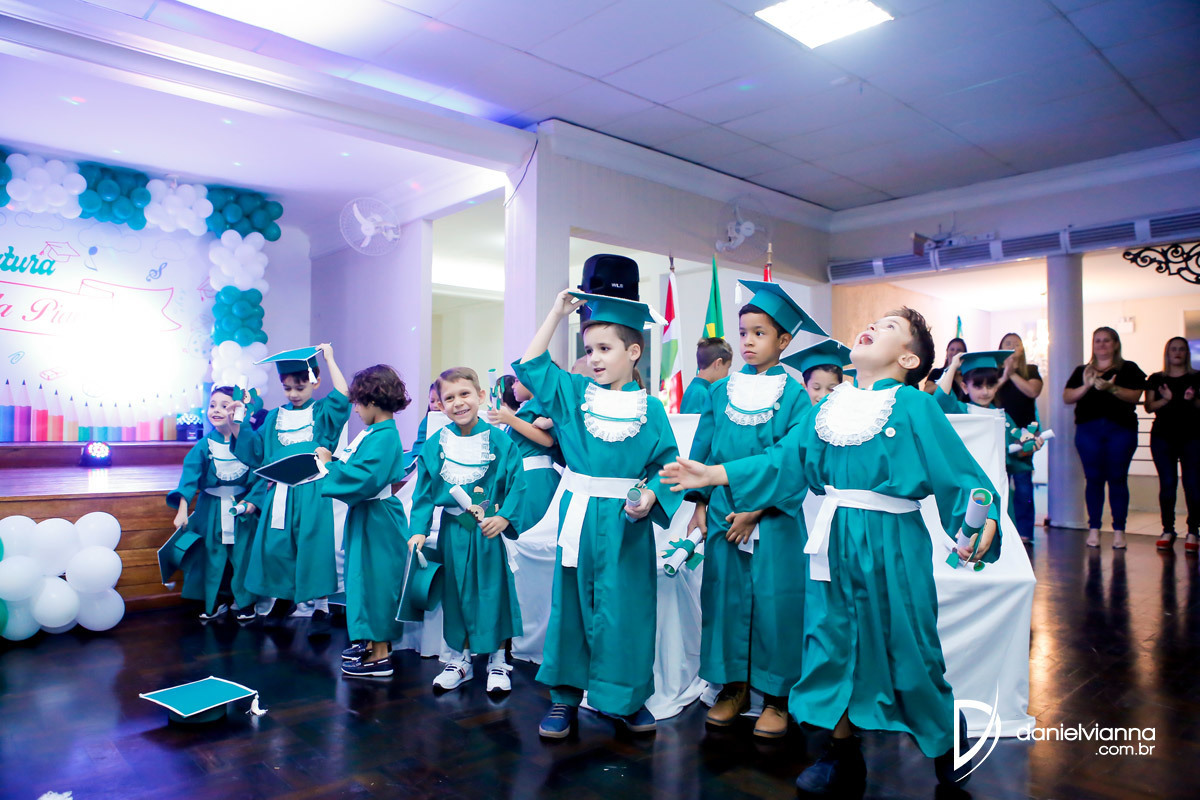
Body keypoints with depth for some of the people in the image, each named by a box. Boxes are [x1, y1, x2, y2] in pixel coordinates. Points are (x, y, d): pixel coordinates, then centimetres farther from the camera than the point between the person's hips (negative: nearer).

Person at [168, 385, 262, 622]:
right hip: (212, 508, 1)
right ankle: (214, 601, 25)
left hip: (241, 506, -1)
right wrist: (182, 510, -16)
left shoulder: (249, 439, -8)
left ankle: (244, 601, 21)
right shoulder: (204, 445, -7)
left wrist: (253, 499, -13)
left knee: (242, 554, 5)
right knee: (212, 553, 8)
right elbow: (189, 477, -10)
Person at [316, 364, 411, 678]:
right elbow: (354, 466, 16)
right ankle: (373, 641, 32)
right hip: (365, 516, 10)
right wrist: (332, 462, 2)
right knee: (366, 577, 18)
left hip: (377, 521, -10)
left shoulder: (384, 438, -21)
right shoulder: (373, 433, 9)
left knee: (376, 579, -2)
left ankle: (380, 655, 9)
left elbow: (364, 478, -28)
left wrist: (329, 466, -18)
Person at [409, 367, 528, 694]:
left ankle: (498, 660, 22)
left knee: (493, 591, 5)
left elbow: (516, 483, -8)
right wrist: (419, 530, -4)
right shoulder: (434, 446, -1)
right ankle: (460, 659, 30)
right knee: (455, 593, 13)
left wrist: (504, 517, -18)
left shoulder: (500, 441, -9)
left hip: (488, 531, -2)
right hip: (452, 531, 3)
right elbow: (424, 492, 3)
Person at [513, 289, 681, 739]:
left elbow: (667, 463, -1)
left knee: (624, 608, 6)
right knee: (571, 603, 9)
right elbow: (530, 364, 7)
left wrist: (651, 496, -19)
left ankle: (625, 697, 24)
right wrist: (557, 314, 3)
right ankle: (565, 695, 23)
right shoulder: (573, 393, 5)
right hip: (578, 516, 2)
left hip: (625, 523, -1)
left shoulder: (650, 409, -1)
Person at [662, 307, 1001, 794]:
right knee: (831, 643, 10)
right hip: (833, 542, 5)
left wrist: (980, 521, -28)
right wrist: (712, 475, 7)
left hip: (892, 545, -4)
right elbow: (784, 459, 9)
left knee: (906, 650, 8)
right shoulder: (831, 405, 7)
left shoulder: (913, 406, -7)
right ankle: (843, 759, 29)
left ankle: (948, 743, 38)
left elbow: (958, 474, -9)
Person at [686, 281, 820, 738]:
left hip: (774, 517, -3)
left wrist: (756, 509, -13)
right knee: (725, 597, 9)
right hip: (723, 513, 4)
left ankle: (776, 696, 19)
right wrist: (701, 503, 4)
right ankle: (733, 686, 25)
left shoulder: (794, 395, -4)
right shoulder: (720, 392, 7)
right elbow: (703, 449, 10)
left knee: (774, 602, 2)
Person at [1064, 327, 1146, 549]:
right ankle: (1094, 529, 7)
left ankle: (1119, 530, 5)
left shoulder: (1129, 369, 9)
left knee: (1117, 478, -1)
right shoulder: (1082, 371, 14)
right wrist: (1086, 386, -14)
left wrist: (1111, 388, -22)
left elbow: (1134, 396, -5)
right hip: (1088, 429, 1)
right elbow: (1067, 398, 3)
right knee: (1093, 478, 1)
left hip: (1121, 429, -1)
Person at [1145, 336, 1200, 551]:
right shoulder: (1156, 379, 11)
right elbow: (1149, 406, 3)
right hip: (1163, 436, 1)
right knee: (1167, 484, 0)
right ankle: (1168, 531, 5)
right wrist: (1166, 399, -14)